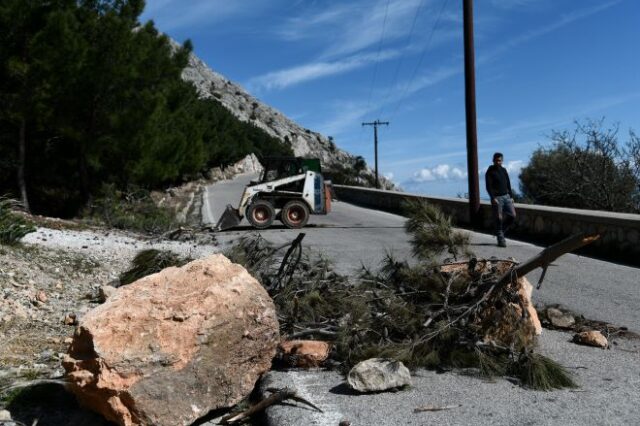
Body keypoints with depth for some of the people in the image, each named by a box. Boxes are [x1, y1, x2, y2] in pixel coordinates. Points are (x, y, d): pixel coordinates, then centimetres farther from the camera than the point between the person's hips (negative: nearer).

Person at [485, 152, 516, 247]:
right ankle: (500, 239, 3)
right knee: (499, 219, -4)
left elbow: (508, 184, 19)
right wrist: (493, 198, -20)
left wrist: (511, 196, 12)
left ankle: (501, 231, 18)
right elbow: (488, 187, -10)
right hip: (497, 198, -6)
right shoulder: (490, 172, -3)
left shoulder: (504, 170, 15)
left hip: (506, 196, 6)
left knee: (512, 215, -2)